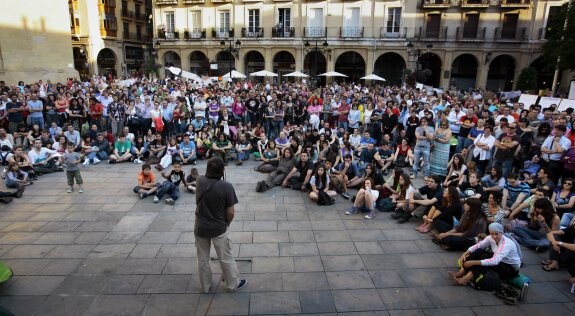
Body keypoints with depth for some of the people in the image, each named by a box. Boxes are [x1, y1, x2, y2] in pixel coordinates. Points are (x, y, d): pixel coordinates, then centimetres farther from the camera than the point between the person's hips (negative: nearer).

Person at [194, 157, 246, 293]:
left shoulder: (200, 181, -12)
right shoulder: (226, 186, -22)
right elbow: (230, 212, -14)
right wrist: (226, 224, 2)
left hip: (200, 227, 4)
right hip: (219, 228, -4)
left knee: (202, 259, 20)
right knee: (226, 258, 15)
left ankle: (205, 287, 38)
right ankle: (234, 284, 35)